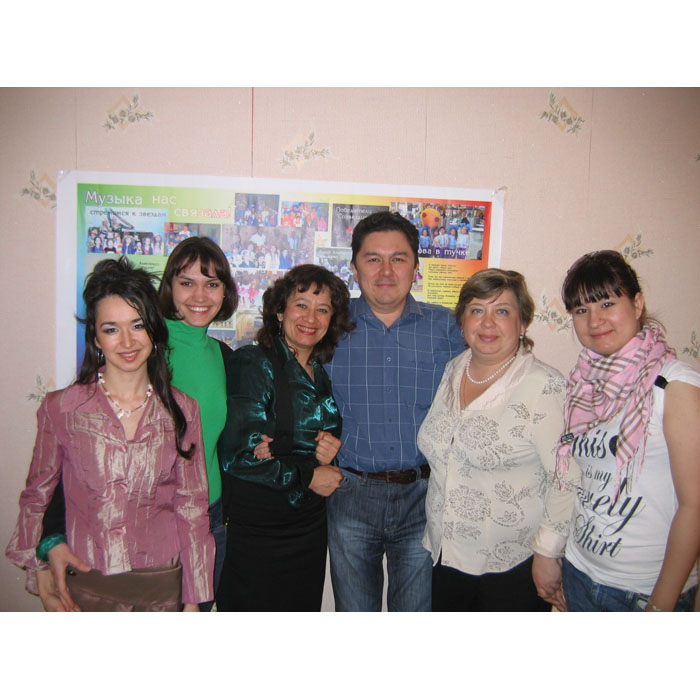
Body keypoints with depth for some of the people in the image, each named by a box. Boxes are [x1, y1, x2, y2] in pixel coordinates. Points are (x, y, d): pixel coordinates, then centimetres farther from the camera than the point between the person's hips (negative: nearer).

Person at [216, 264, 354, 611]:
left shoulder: (325, 373, 7)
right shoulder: (251, 364, -13)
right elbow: (236, 455, -19)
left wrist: (334, 448, -10)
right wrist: (307, 477, -12)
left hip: (310, 527, 6)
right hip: (255, 527, -6)